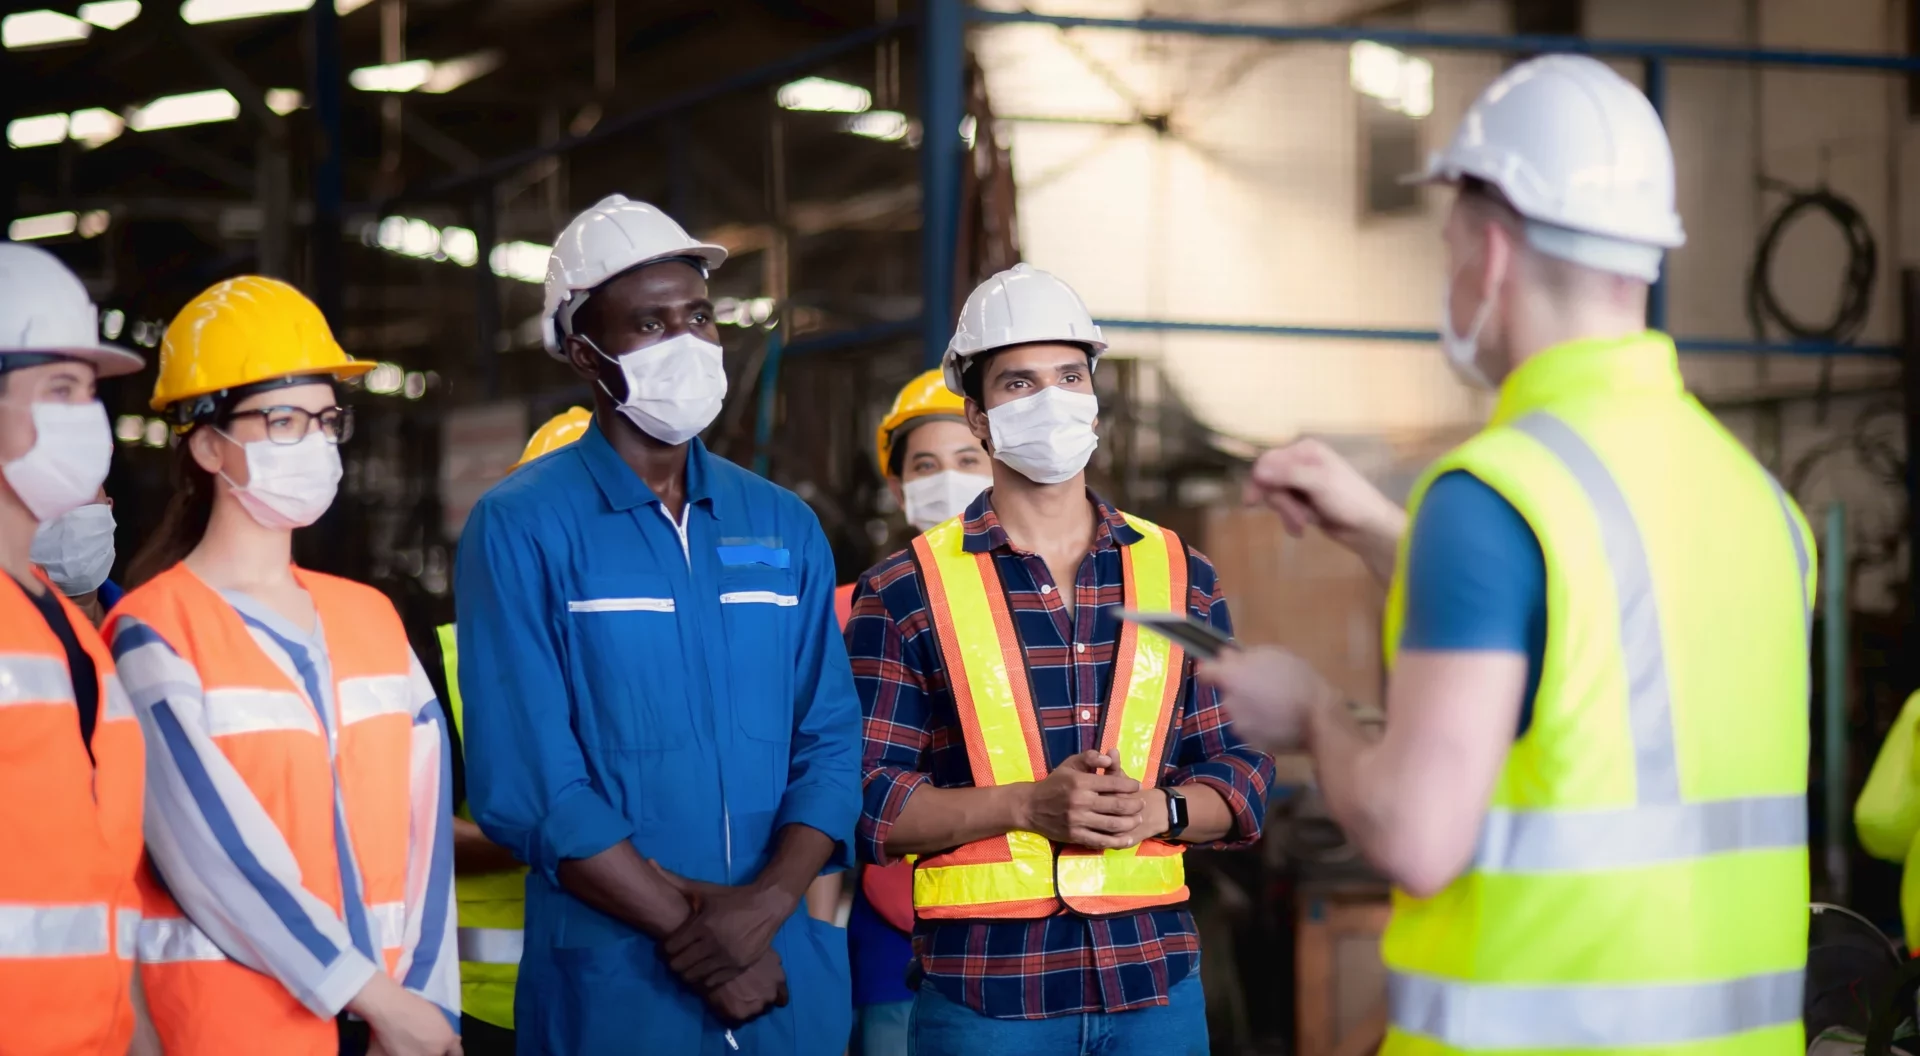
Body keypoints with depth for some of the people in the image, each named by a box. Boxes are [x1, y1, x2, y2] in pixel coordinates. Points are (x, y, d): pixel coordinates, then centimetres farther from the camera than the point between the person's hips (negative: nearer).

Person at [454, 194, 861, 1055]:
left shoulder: (783, 528, 9)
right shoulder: (521, 530, -5)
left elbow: (830, 741, 4)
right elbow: (525, 784, -11)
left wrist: (765, 903, -13)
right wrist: (688, 926, -13)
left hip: (794, 981, 4)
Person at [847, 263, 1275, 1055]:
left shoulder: (1181, 575, 10)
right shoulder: (904, 594, 1)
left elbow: (1241, 768, 10)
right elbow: (866, 799, -4)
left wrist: (1158, 809, -10)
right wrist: (1024, 805, -16)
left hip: (1155, 978, 2)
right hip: (982, 984, -2)